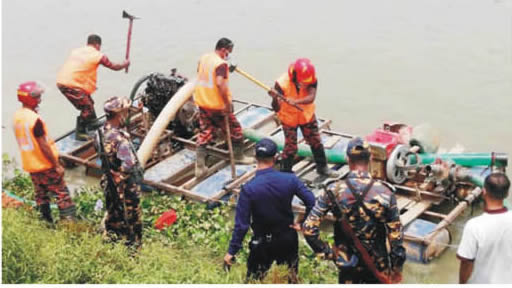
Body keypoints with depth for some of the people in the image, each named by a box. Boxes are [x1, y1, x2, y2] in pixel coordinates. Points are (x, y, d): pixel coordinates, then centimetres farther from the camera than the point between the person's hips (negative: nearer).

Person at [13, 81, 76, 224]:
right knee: (61, 193, 3)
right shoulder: (35, 119, -25)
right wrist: (56, 164, -15)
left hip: (30, 165, 8)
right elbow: (44, 146, -22)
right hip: (45, 164, -8)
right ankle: (69, 220, 5)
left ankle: (47, 221, 24)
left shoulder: (17, 116, 1)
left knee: (41, 195, 17)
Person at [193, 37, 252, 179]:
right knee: (235, 130, 14)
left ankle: (199, 166, 6)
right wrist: (227, 103, -24)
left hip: (202, 102, 8)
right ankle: (239, 156, 30)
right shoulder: (221, 64, -20)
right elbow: (220, 83, -32)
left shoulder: (203, 58, 6)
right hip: (217, 105, -7)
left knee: (205, 133, 11)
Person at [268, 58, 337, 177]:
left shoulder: (311, 80, -24)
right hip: (288, 117, -3)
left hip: (307, 115, 3)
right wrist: (275, 98, -52)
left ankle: (322, 168, 33)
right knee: (290, 146, -1)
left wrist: (296, 101, -57)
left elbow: (311, 97, -39)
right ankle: (285, 173, 19)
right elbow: (276, 108, -30)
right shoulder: (282, 84, -30)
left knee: (316, 142, 13)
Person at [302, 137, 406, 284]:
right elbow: (396, 235, -10)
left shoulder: (333, 191, -13)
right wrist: (396, 268, 2)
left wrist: (326, 253, -2)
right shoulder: (385, 193, -14)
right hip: (377, 265, 0)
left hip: (346, 264, 1)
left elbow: (309, 229, -15)